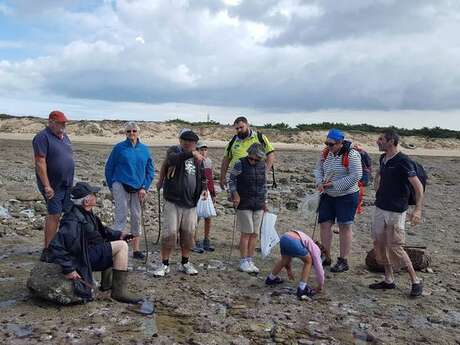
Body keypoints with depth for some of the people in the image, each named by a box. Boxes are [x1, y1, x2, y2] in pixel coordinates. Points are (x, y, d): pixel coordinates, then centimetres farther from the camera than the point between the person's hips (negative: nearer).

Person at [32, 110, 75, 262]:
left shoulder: (64, 137, 14)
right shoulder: (43, 137, -12)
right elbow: (40, 163, -18)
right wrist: (47, 186, -23)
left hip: (67, 185, 8)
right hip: (53, 186, -8)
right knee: (54, 215, -7)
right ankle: (47, 251, 0)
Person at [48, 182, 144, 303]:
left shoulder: (86, 213, 6)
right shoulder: (73, 221, -26)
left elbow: (101, 230, 22)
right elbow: (56, 246, -33)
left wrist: (118, 235, 8)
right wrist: (68, 269, -33)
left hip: (91, 250, 11)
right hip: (84, 258, -11)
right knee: (122, 246, -14)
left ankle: (106, 283, 23)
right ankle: (119, 291, -14)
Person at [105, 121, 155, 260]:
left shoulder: (144, 149, 6)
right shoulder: (119, 148, -2)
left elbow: (150, 170, 9)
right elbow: (109, 168, 4)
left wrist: (144, 188, -2)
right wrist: (112, 187, 3)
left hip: (137, 189, 4)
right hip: (121, 187, -3)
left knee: (136, 218, 7)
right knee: (121, 217, -8)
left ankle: (136, 250, 14)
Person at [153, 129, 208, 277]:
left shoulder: (198, 157, 11)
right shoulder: (174, 151, -5)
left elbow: (202, 176, 23)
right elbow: (173, 159, -30)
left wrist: (204, 188, 5)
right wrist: (191, 154, -43)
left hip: (191, 203, 5)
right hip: (173, 201, -4)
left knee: (188, 234, 9)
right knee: (170, 233, -4)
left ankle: (185, 263, 24)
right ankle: (164, 264, 10)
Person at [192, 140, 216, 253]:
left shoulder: (209, 161, 10)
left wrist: (213, 194, 16)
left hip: (208, 193, 6)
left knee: (208, 218, 9)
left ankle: (206, 241, 22)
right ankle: (195, 242, 11)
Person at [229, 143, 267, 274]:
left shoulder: (263, 166, 7)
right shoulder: (240, 164, -7)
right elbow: (231, 180, -1)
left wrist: (264, 201, 16)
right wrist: (235, 194, -14)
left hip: (258, 205, 4)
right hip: (244, 204, -4)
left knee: (254, 234, 5)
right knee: (246, 233, -6)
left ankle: (250, 261, 14)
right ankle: (243, 262, 3)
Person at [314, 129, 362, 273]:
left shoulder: (351, 155, -17)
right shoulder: (325, 153, 2)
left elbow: (356, 176, -21)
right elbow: (318, 169, 12)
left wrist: (334, 184, -21)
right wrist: (320, 182, -8)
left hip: (346, 196, -6)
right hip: (327, 195, 6)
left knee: (344, 227, 1)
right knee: (324, 224, 6)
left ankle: (343, 261, 10)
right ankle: (326, 257, 19)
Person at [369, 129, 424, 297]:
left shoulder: (403, 161, -16)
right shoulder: (383, 159, 7)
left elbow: (418, 186, -21)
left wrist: (418, 210, -29)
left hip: (396, 212, -8)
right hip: (380, 208, 8)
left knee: (395, 247, -6)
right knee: (380, 244, 10)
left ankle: (416, 281, 10)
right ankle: (389, 280, 22)